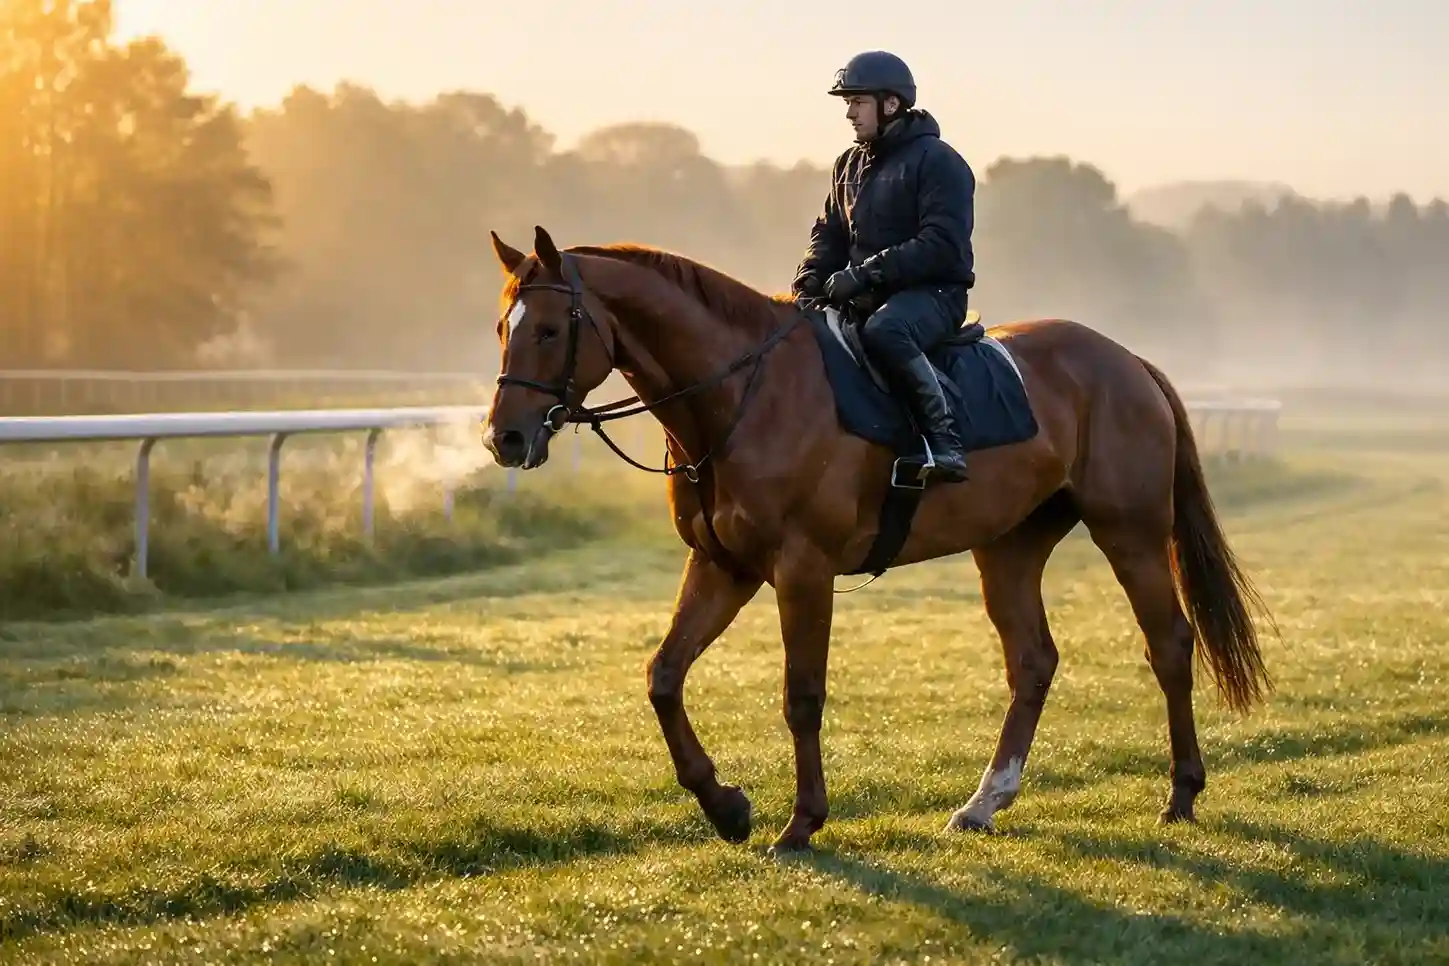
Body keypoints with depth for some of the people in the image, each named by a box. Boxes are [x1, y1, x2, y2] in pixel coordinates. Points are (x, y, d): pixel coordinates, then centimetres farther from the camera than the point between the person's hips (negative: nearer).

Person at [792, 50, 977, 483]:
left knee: (882, 330, -39)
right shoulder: (849, 165, 15)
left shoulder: (938, 161, -10)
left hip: (933, 291, -8)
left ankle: (942, 434, -35)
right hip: (867, 296, 9)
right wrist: (805, 290, -2)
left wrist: (864, 273, -24)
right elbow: (828, 236, 18)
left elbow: (942, 245, -20)